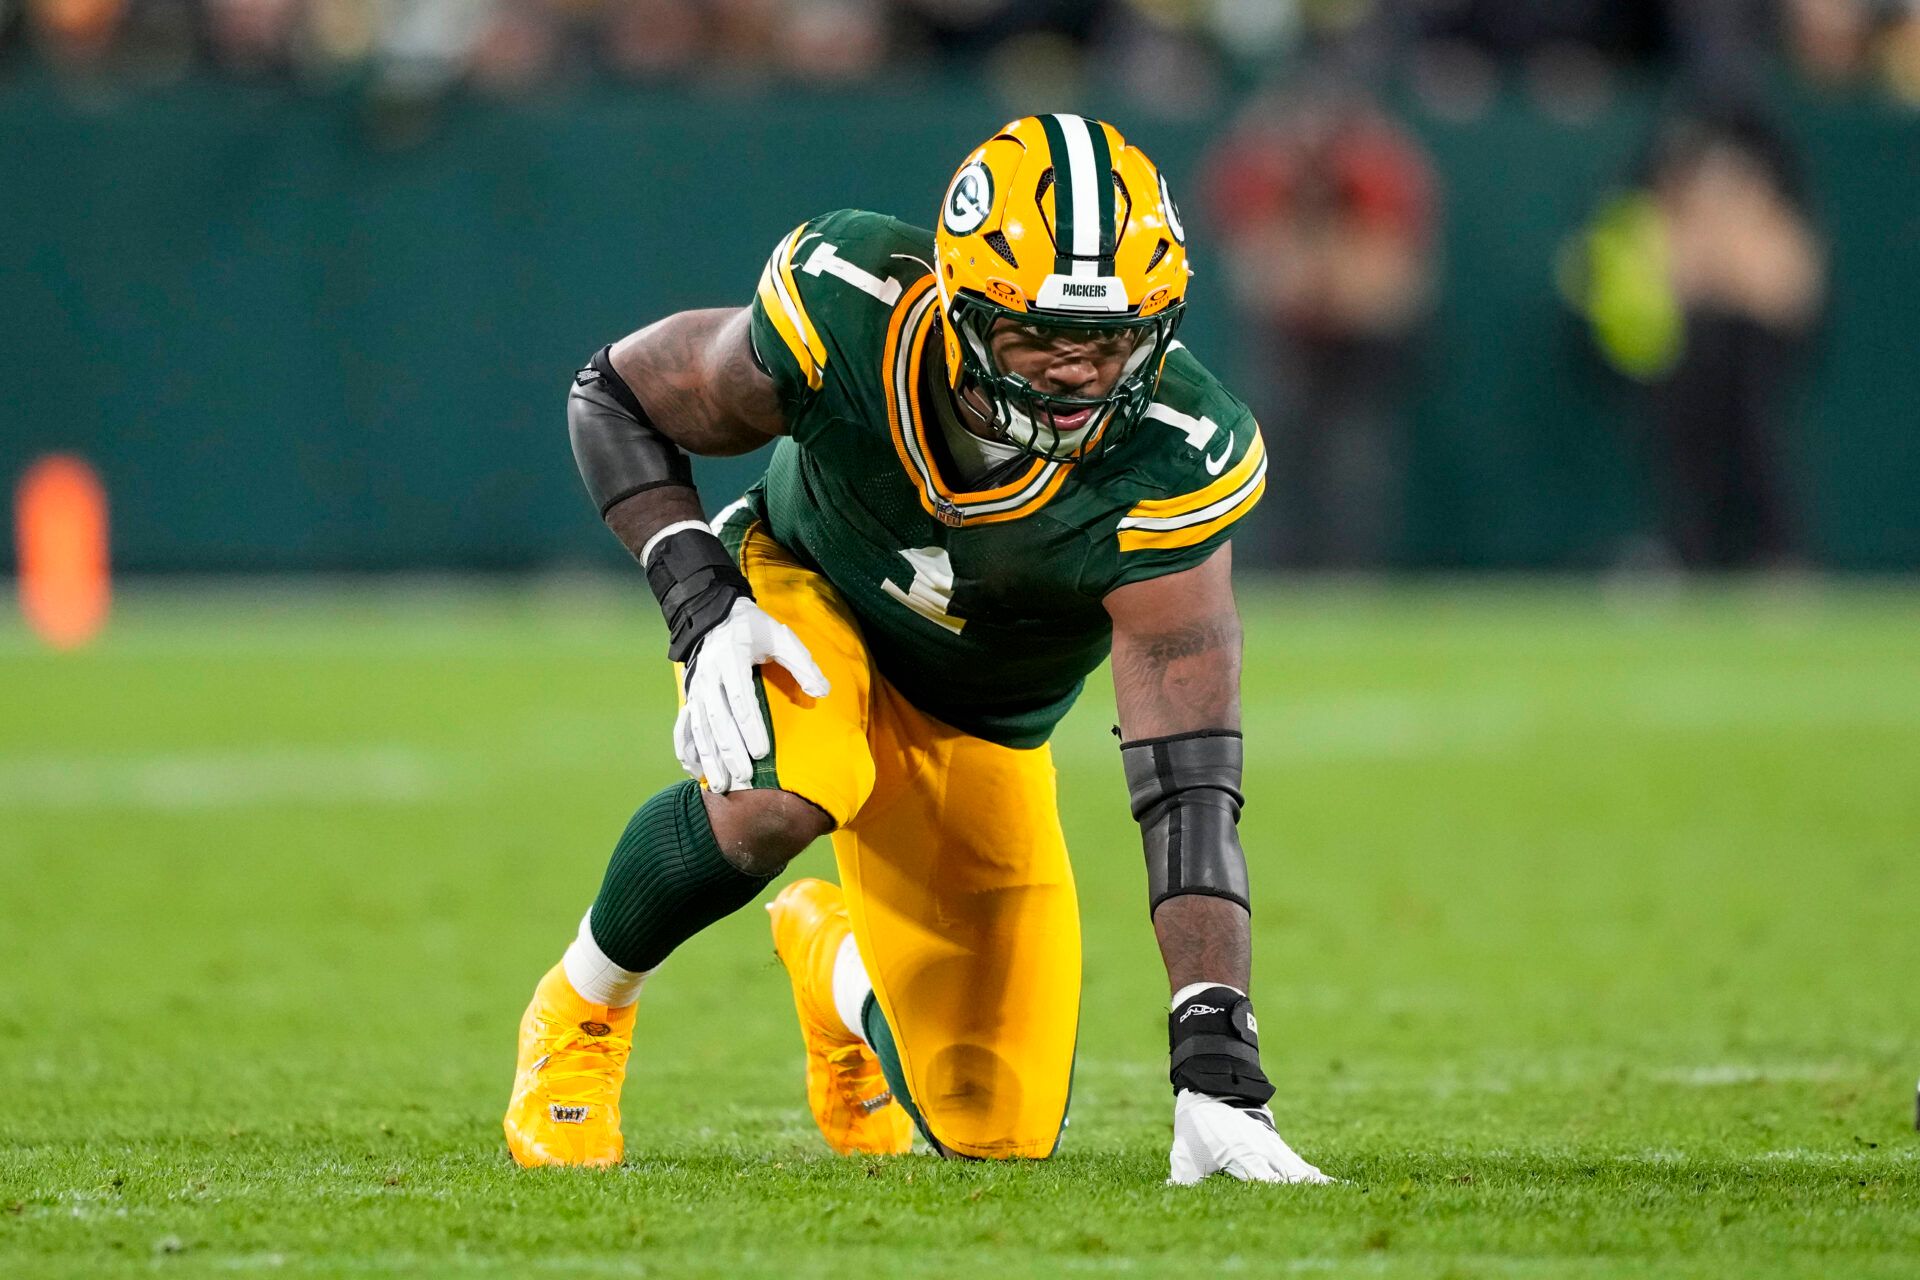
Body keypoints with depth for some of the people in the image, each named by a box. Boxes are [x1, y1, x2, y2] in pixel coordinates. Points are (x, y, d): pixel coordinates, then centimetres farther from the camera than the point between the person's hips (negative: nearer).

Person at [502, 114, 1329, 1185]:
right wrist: (700, 599, -28)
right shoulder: (850, 318, -34)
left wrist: (1216, 1062, -47)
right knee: (773, 801, -39)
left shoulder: (1168, 469, -36)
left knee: (994, 1131, 2)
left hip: (980, 734, 2)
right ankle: (582, 1008, -7)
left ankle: (836, 959, 38)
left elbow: (1190, 786, -39)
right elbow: (617, 393, -13)